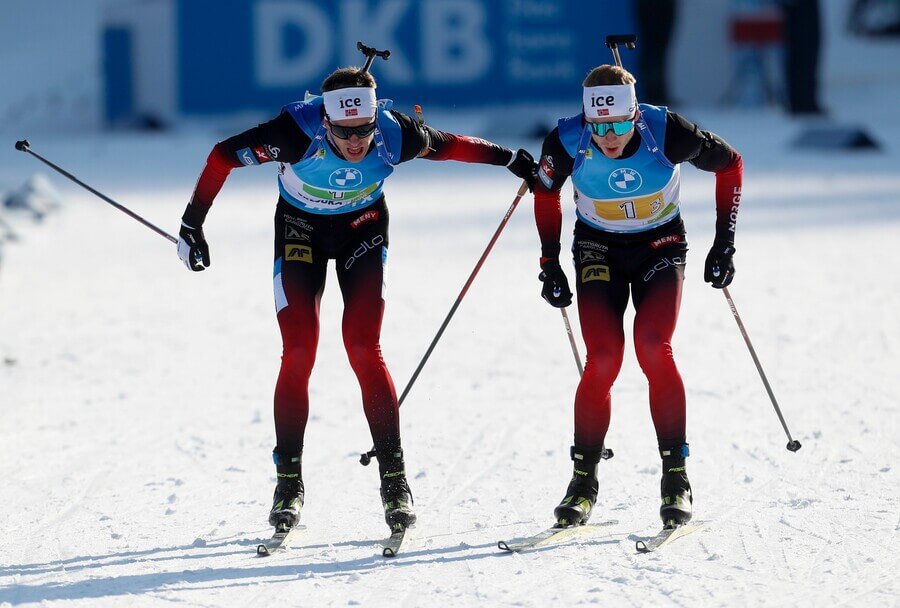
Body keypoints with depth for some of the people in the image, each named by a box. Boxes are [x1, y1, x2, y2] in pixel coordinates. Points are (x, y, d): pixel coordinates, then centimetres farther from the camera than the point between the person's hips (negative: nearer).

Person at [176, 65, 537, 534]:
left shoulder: (394, 134, -28)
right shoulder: (297, 132, -35)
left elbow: (448, 145, -7)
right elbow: (224, 156, -21)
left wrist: (510, 159, 6)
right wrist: (192, 223, -17)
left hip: (363, 227, 1)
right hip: (300, 228, -1)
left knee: (364, 349, -12)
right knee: (298, 354, -10)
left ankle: (394, 478, -5)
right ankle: (289, 479, 1)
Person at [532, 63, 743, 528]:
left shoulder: (666, 133, -26)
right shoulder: (567, 142, -22)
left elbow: (729, 164, -7)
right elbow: (545, 193, 1)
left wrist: (724, 243, -7)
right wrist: (550, 265, 3)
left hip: (660, 247, -1)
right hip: (598, 250, 1)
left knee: (654, 350, -21)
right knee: (603, 362, -15)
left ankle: (676, 476, -11)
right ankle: (583, 481, 0)